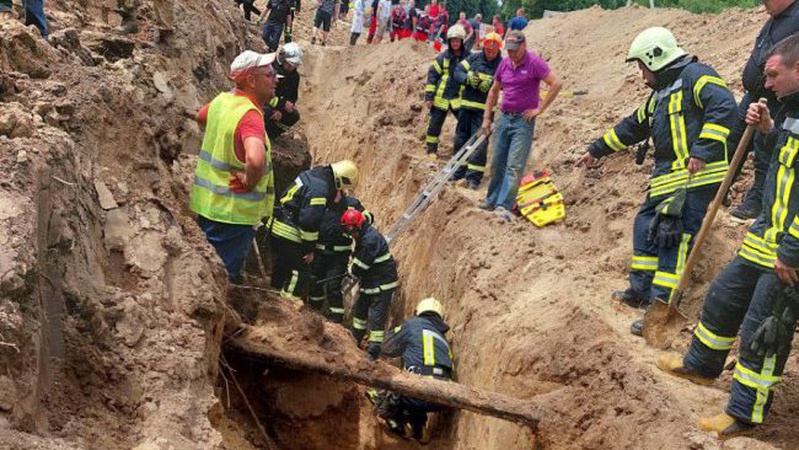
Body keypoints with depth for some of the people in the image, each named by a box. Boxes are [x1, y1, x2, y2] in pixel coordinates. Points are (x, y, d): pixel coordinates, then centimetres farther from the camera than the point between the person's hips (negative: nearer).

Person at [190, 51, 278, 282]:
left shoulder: (222, 100, 2)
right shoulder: (250, 116, -26)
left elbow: (201, 116, 27)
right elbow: (255, 160, -44)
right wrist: (250, 182, -26)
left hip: (206, 203, 9)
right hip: (232, 212, -9)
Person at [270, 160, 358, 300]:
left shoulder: (313, 174, 9)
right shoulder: (320, 189, -22)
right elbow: (310, 221, -24)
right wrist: (310, 249, -15)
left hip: (277, 227, 10)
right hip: (290, 235, -10)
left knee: (281, 270, 22)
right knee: (301, 273, -1)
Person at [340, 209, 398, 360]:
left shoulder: (371, 239, -26)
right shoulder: (362, 236, 7)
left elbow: (360, 265, -22)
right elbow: (356, 260, 15)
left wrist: (350, 275, -4)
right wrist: (350, 276, 2)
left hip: (383, 283, -11)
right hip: (370, 282, 11)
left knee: (376, 317, -10)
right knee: (360, 309, 23)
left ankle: (373, 352, -6)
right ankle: (355, 340, 40)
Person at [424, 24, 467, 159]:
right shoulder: (443, 57, -1)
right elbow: (432, 74, 1)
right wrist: (429, 96, -3)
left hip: (459, 98, 0)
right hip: (441, 97, 0)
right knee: (435, 124, 6)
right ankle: (432, 149, 21)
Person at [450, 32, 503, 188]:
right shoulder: (474, 58, 7)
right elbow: (457, 72, 3)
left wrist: (491, 82, -26)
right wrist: (467, 78, -16)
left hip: (484, 109, -4)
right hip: (466, 105, 4)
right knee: (461, 138, 11)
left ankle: (474, 177, -2)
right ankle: (458, 171, 25)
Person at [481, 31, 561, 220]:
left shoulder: (534, 62, -11)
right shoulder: (504, 63, 8)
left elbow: (556, 84, -17)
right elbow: (494, 91, 19)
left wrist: (540, 109, -15)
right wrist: (486, 117, 15)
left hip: (524, 120, -6)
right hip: (504, 118, 6)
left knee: (515, 166, -10)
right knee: (497, 163, 11)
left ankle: (504, 206, -13)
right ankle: (492, 201, 23)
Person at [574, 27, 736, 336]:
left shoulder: (694, 76, -8)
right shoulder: (660, 93, 23)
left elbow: (724, 107, -22)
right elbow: (633, 127, 33)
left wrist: (702, 150, -28)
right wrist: (596, 150, 38)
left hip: (694, 178, -10)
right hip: (667, 180, 10)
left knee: (674, 241, -11)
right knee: (645, 227, 16)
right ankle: (641, 291, 28)